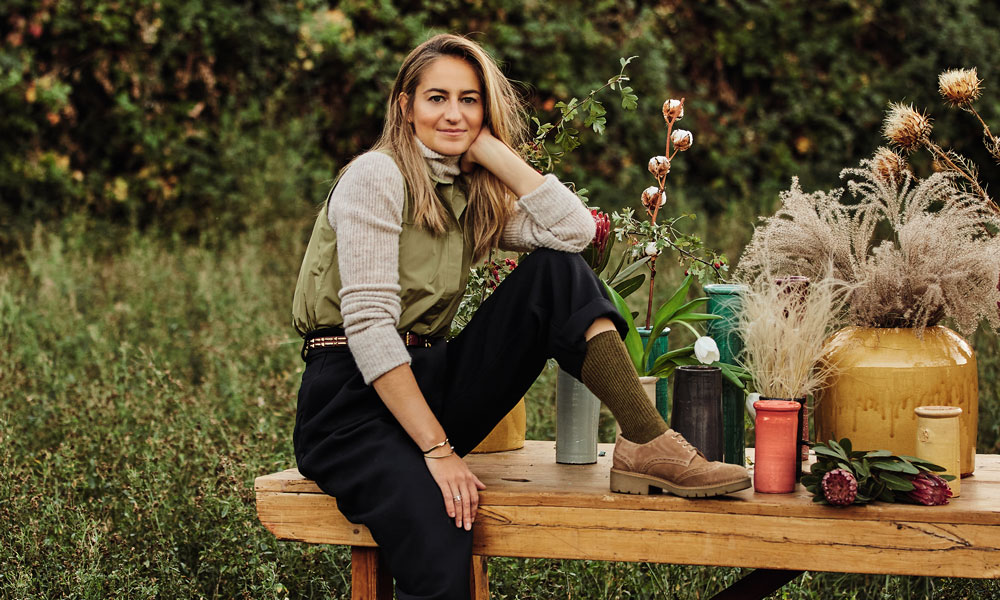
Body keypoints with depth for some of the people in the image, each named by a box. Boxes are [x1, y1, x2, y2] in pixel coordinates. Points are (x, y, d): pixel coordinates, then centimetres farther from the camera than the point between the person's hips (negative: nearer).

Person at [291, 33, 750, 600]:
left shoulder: (472, 196, 14)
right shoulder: (376, 176, -8)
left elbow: (576, 230, -5)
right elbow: (369, 324, -18)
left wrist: (489, 148, -3)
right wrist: (437, 450, -22)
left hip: (428, 384, 7)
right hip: (353, 396, -7)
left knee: (558, 272, -10)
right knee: (440, 554, -35)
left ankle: (648, 446, -18)